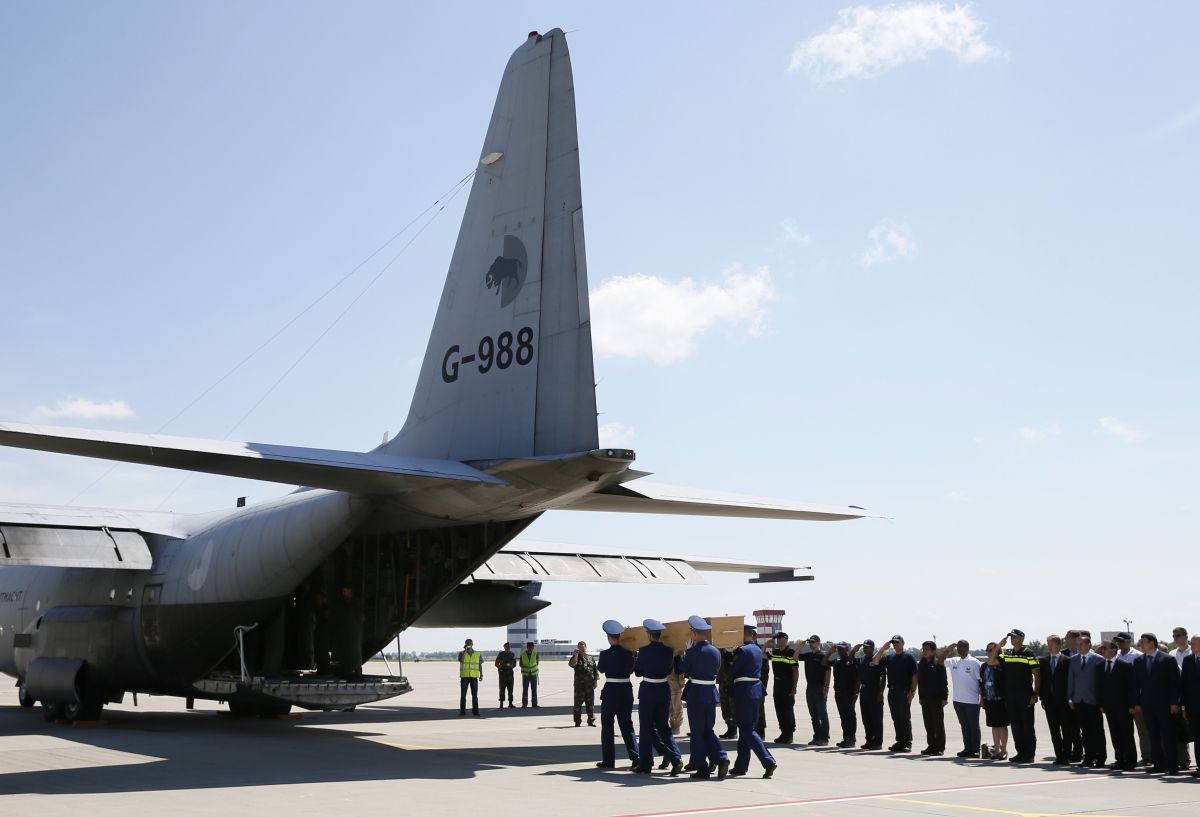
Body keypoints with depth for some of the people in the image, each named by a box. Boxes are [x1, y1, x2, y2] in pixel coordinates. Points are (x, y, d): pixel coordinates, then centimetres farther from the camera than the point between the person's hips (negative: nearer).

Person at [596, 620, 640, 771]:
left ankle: (608, 760, 12)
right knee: (627, 725, 8)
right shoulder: (629, 652, -2)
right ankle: (635, 757, -6)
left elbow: (600, 669, 6)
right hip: (626, 691, 3)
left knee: (607, 726, 9)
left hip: (610, 692, -3)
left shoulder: (605, 654, -11)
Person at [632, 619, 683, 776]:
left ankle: (646, 764, 11)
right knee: (663, 726, 11)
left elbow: (638, 672, 0)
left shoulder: (644, 651, -11)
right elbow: (669, 670, 11)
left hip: (647, 690, -4)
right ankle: (676, 759, -5)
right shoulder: (669, 650, -1)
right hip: (663, 690, 4)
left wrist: (635, 661, 19)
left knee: (647, 727, 6)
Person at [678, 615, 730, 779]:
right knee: (709, 730, 16)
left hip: (695, 694, -5)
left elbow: (681, 670, 0)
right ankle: (720, 758, -4)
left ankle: (702, 769, 5)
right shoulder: (716, 651, 4)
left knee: (697, 732, 3)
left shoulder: (692, 652, -13)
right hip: (711, 693, 5)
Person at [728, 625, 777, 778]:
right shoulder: (758, 650, 13)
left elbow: (731, 670, -11)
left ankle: (769, 761, -16)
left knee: (747, 729, -6)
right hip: (757, 690, 9)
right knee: (747, 728, 13)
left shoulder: (743, 650, -13)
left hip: (744, 692, -9)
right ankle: (741, 766, 18)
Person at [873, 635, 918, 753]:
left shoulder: (909, 657, -3)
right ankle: (900, 742, 14)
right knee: (896, 718, 8)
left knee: (905, 718, -3)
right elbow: (876, 662, 4)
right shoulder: (889, 658, 14)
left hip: (904, 691, -6)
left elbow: (914, 675, -6)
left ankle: (907, 743, 1)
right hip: (892, 691, 6)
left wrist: (913, 691, -14)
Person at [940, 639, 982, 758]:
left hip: (972, 700, -6)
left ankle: (975, 750, 10)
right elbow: (940, 661, 15)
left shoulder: (974, 662, -10)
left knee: (973, 726, 4)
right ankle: (967, 748, 18)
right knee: (964, 726, 12)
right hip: (958, 700, 6)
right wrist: (947, 650, 3)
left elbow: (981, 680, -8)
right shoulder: (954, 661, 7)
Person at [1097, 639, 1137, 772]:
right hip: (1109, 706, 5)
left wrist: (1131, 705, -12)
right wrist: (1101, 704, 5)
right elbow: (1099, 686, 11)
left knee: (1127, 734, 2)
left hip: (1123, 706, -5)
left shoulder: (1125, 665, -7)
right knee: (1115, 735, 7)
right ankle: (1120, 760, 13)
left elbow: (1131, 686, -8)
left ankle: (1130, 762, 7)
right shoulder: (1100, 666, 8)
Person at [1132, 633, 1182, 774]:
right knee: (1154, 736, 6)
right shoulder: (1138, 661, 8)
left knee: (1168, 736, -1)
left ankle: (1172, 765, 4)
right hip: (1147, 704, 4)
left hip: (1164, 704, -4)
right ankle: (1159, 764, 11)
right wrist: (1136, 703, 3)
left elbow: (1175, 682, -6)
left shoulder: (1167, 659, -5)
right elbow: (1136, 683, 9)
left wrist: (1174, 702, -11)